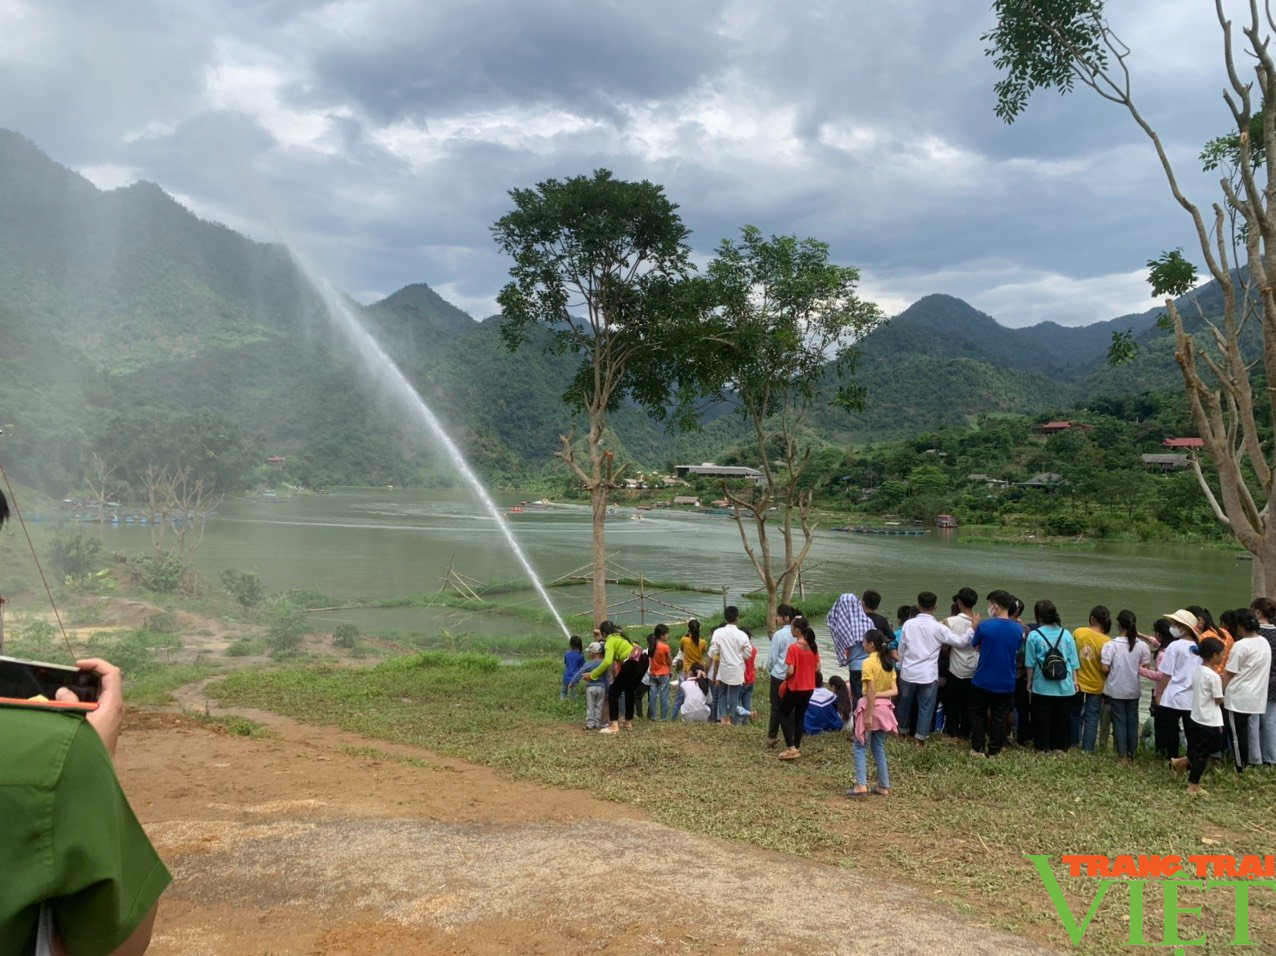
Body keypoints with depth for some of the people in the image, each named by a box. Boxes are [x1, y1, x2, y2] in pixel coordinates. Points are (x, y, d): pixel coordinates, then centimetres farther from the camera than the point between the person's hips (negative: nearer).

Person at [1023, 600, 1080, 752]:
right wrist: (1074, 681, 12)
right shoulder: (1066, 634, -1)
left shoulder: (1034, 635, -9)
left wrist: (1029, 681, 7)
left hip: (1042, 686, -3)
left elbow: (1030, 663, -5)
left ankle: (1042, 748, 12)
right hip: (1064, 686, 3)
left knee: (1041, 717, 8)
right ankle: (1059, 747, 19)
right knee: (1061, 717, 13)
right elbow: (1073, 662, 2)